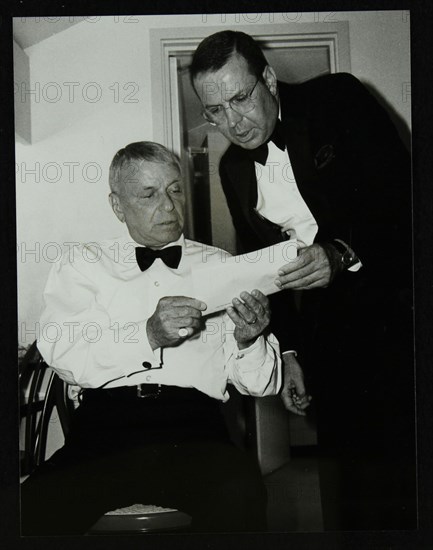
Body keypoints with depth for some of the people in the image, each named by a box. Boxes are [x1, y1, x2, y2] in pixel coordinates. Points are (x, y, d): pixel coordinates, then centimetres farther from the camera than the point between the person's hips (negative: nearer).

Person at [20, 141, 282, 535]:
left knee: (240, 491, -33)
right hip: (105, 425, -1)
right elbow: (62, 352, -3)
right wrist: (148, 335, -18)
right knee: (33, 509, -31)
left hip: (194, 427, 1)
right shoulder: (84, 263, 16)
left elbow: (262, 385, 13)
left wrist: (247, 340, -8)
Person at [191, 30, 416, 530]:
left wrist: (343, 253, -28)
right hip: (328, 329, 5)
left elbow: (402, 194, -13)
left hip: (392, 305, -4)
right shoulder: (233, 168, 9)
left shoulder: (338, 100, -6)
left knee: (400, 471, -8)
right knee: (344, 472, 3)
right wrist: (286, 349, 9)